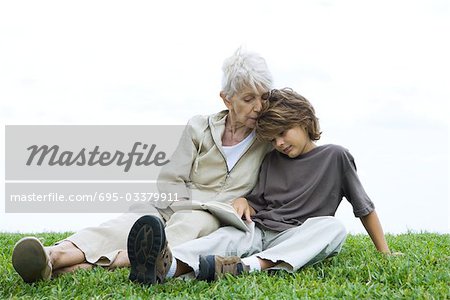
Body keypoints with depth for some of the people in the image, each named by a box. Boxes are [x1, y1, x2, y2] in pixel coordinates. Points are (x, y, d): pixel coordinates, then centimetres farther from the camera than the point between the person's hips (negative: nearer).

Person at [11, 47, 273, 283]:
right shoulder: (199, 129, 4)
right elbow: (170, 181, 3)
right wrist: (191, 209, -11)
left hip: (221, 221, -1)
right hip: (179, 208, 1)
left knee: (194, 222, -37)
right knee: (132, 221, -31)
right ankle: (55, 256, -57)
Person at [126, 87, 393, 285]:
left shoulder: (335, 156, 8)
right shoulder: (272, 160, 19)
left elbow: (365, 208, 12)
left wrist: (385, 253, 10)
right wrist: (242, 200, -2)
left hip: (298, 238, -2)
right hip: (259, 232, 3)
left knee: (334, 226, -33)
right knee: (228, 234, -29)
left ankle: (244, 267, -56)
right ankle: (168, 265, -63)